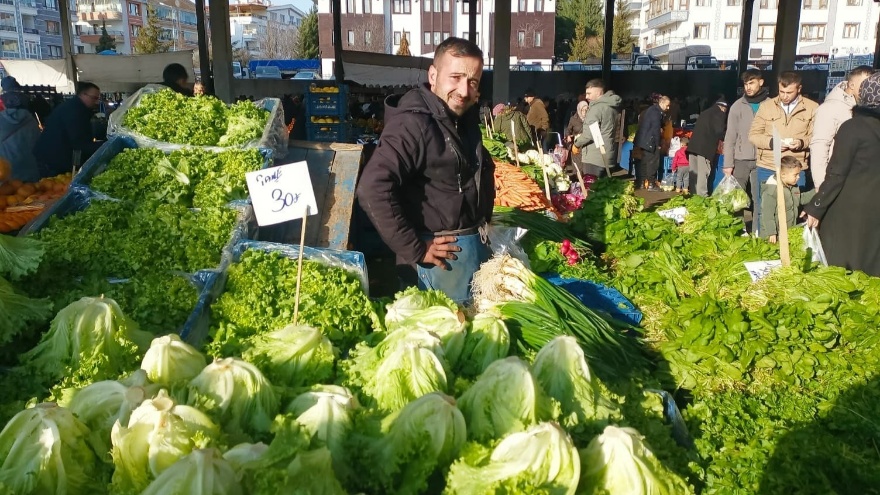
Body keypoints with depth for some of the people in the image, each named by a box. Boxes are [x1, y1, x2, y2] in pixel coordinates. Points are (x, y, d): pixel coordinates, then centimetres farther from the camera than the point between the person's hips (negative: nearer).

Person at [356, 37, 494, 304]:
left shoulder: (465, 119, 8)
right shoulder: (413, 125, -21)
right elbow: (372, 190, -31)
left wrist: (484, 220, 16)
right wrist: (415, 250, -24)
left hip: (477, 245, 9)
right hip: (442, 254, -9)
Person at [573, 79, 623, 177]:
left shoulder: (597, 107, -15)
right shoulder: (613, 105, 14)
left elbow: (590, 133, -20)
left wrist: (577, 141, -2)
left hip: (594, 158, -9)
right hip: (608, 156, 9)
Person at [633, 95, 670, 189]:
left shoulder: (652, 109, 15)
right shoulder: (656, 112, -16)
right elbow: (656, 129, -18)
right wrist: (658, 144, -12)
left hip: (643, 140, 10)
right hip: (649, 141, -10)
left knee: (644, 162, 14)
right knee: (653, 162, -4)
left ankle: (641, 183, 18)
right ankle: (651, 183, -2)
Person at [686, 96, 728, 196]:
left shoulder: (704, 113, 25)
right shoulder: (719, 114, 3)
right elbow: (720, 131, -5)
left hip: (694, 145, 7)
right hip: (705, 147, -7)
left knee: (694, 173, 10)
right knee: (703, 172, -9)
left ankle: (694, 195, 14)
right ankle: (702, 196, -12)